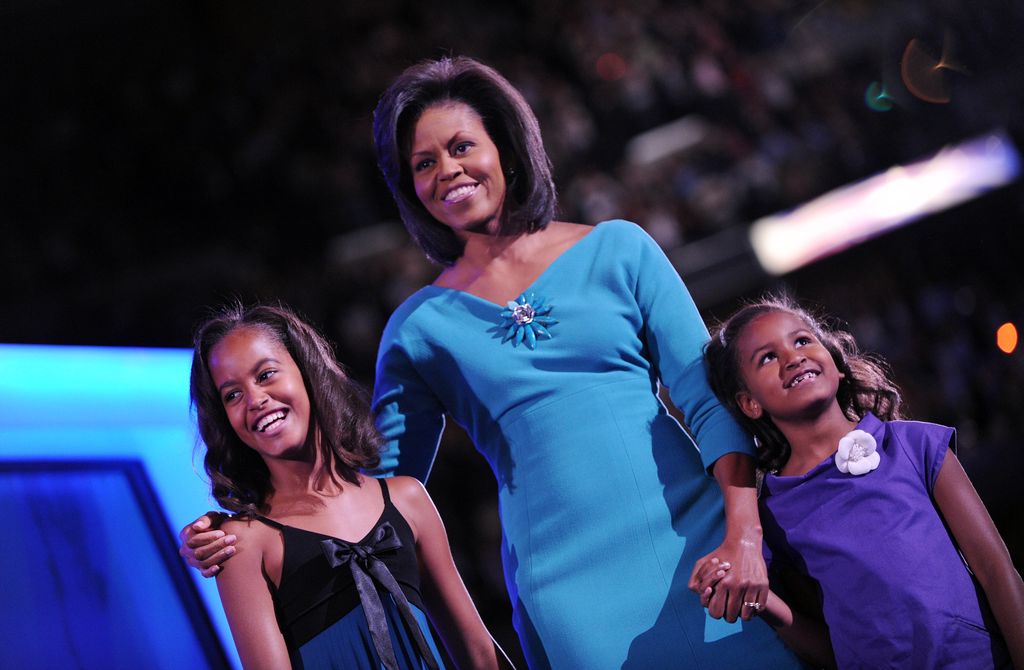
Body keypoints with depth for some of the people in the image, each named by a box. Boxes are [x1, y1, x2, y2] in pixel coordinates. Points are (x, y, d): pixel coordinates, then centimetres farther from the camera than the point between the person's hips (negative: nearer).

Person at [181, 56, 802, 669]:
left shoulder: (617, 250, 6)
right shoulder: (420, 326, 8)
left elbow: (707, 395, 2)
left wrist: (745, 534, -12)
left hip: (693, 547, 0)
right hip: (568, 592, 0)